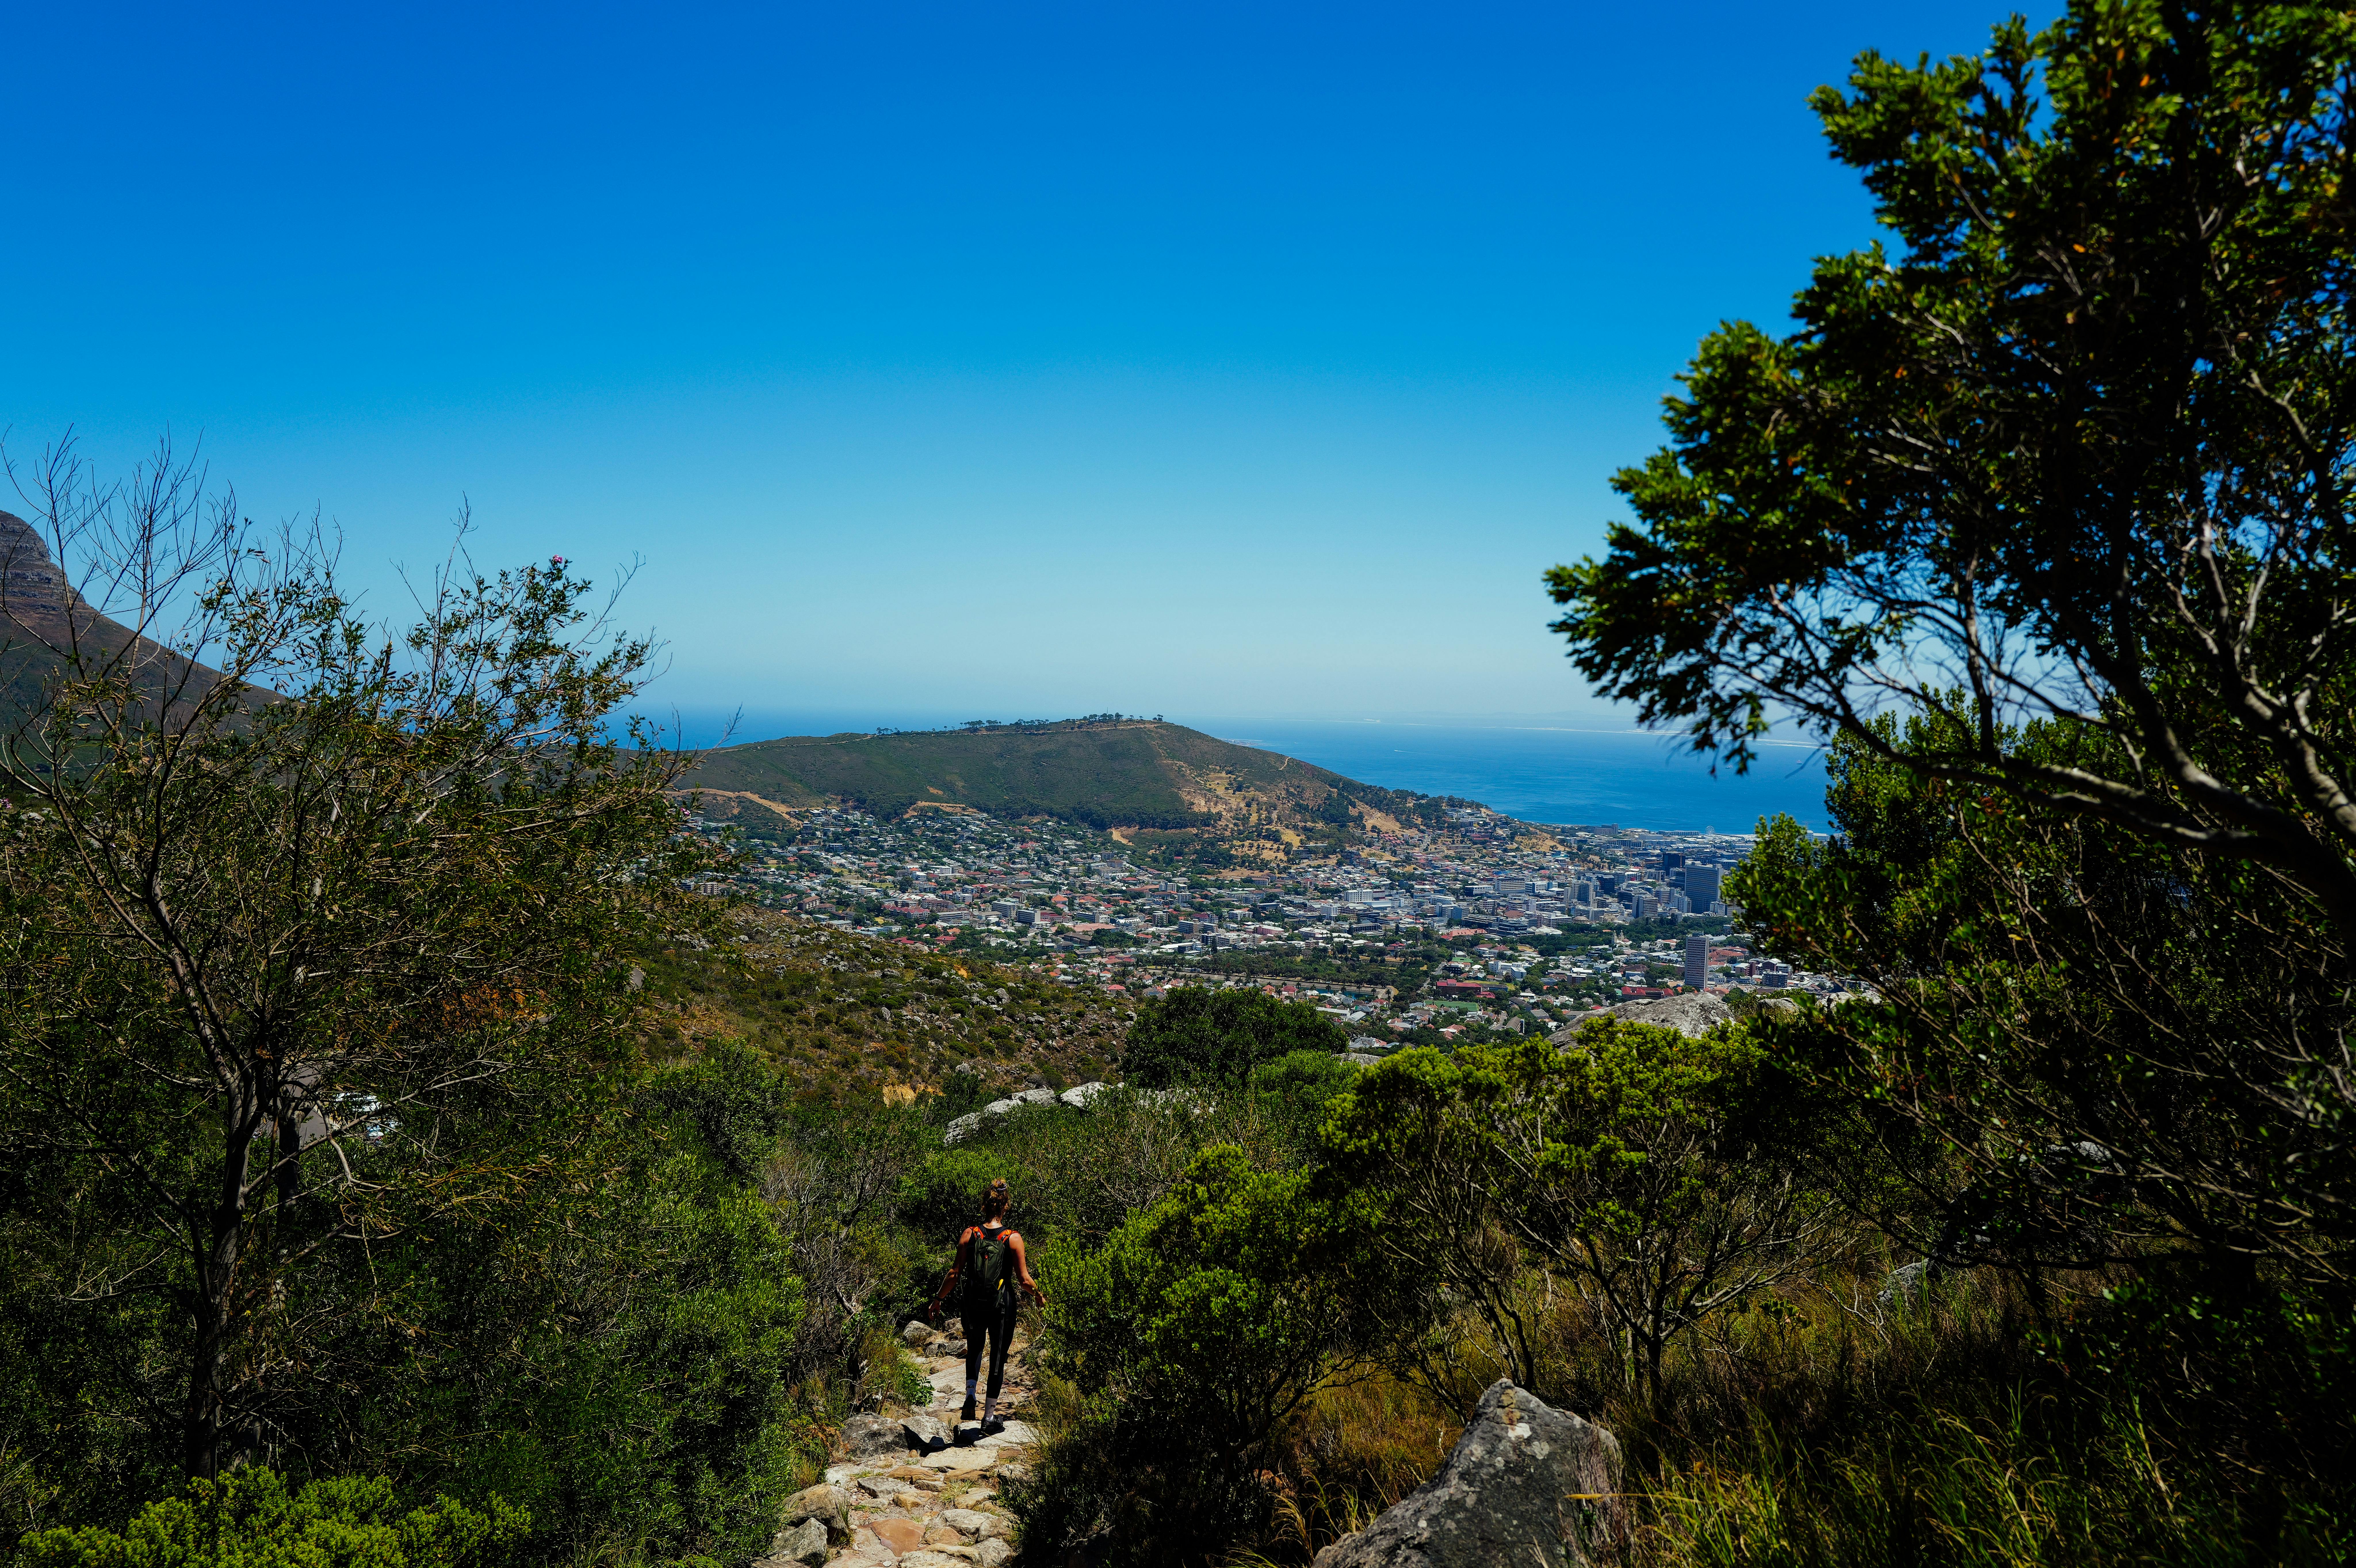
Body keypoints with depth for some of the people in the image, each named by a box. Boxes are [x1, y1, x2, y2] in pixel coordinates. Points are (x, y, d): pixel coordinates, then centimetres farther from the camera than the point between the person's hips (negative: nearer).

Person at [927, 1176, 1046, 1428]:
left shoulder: (969, 1234, -8)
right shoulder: (1013, 1238, -12)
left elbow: (955, 1273, -5)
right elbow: (1024, 1279, -9)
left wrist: (938, 1300, 8)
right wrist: (1039, 1295, 10)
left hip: (974, 1304, 2)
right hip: (1002, 1306, -2)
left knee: (974, 1350, 26)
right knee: (998, 1357, 14)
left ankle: (970, 1394, 6)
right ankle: (990, 1414, 20)